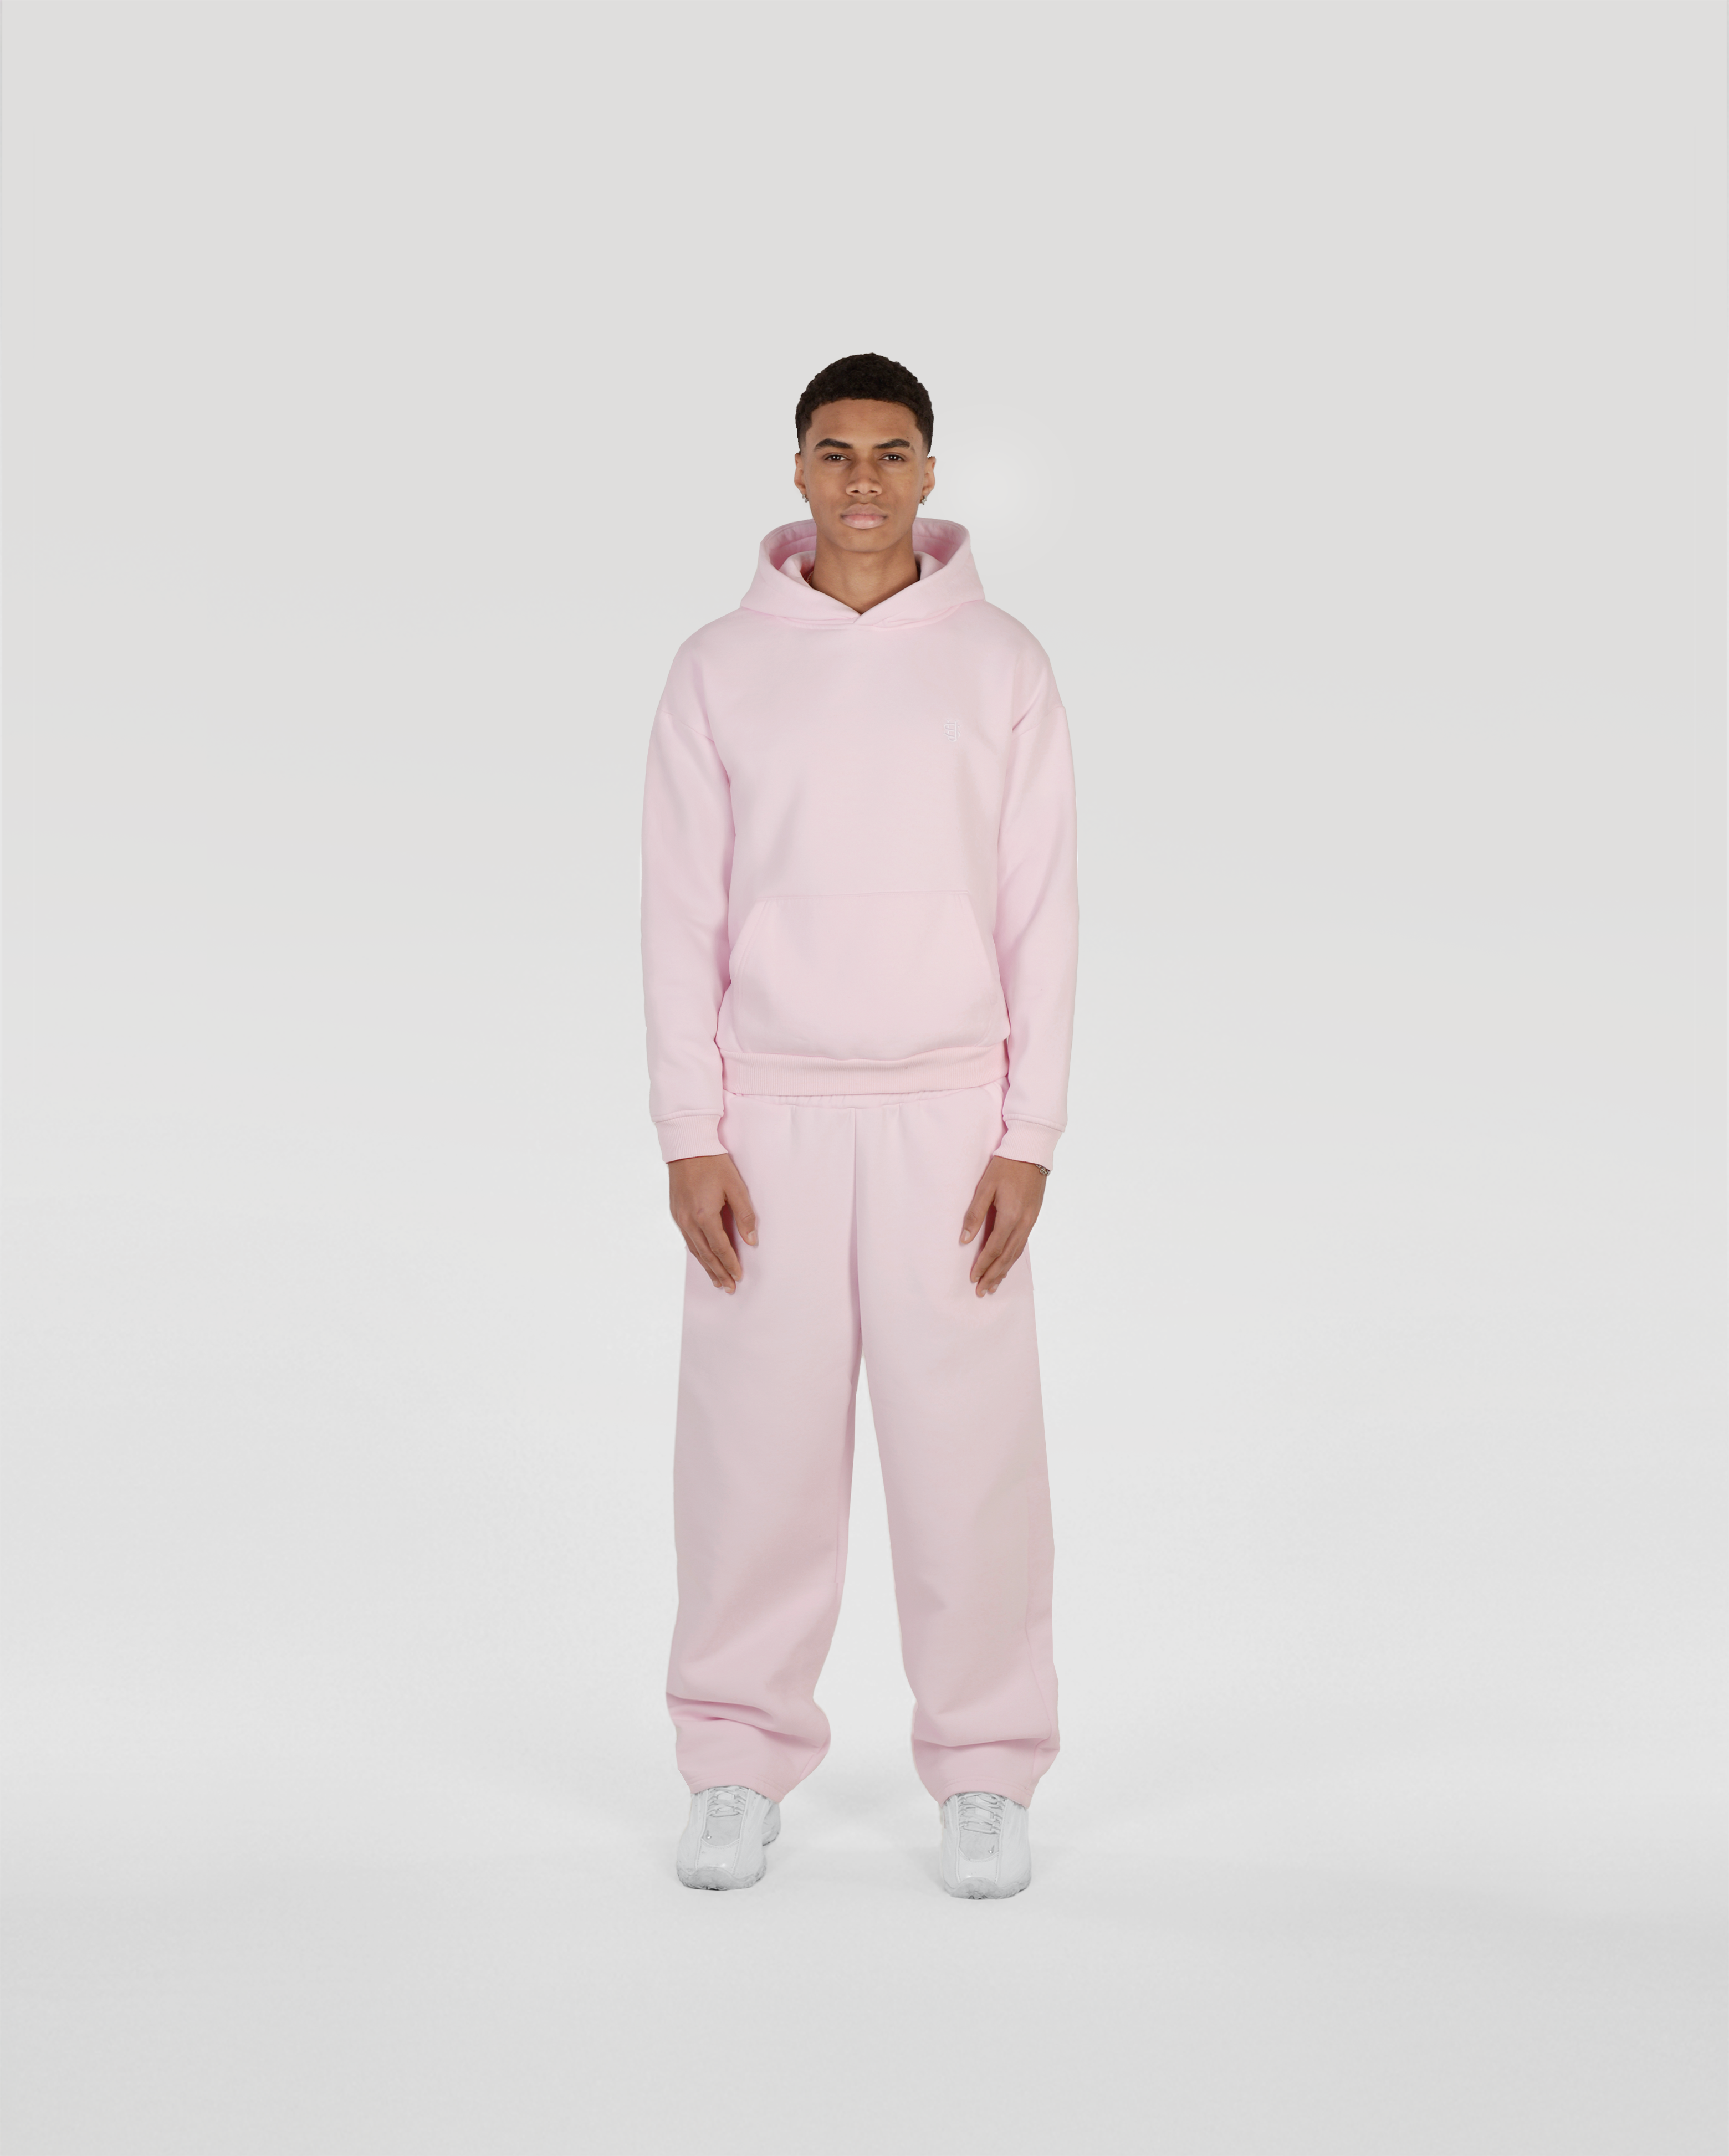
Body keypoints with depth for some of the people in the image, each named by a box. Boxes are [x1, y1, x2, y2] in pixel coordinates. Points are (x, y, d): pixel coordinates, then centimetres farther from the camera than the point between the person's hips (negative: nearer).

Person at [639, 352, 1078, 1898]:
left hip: (950, 1116, 0)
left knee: (967, 1444, 1)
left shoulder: (1002, 666, 2)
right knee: (756, 1442, 3)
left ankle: (985, 1773, 15)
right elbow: (683, 915, 1)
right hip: (769, 1114, 1)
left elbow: (1041, 915, 0)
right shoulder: (720, 670, 2)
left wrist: (1031, 1140, -6)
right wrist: (690, 1138, -6)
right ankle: (741, 1767, 17)